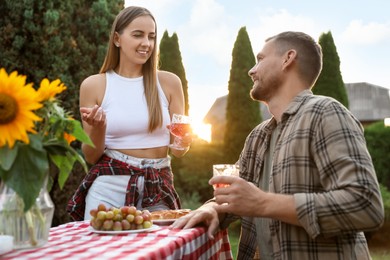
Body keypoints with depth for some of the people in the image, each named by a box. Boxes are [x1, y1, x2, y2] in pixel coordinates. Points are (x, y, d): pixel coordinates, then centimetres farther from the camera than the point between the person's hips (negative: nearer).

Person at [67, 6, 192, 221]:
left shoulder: (169, 82, 2)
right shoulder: (93, 85, 0)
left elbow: (177, 151, 8)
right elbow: (91, 157, 3)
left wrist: (183, 143, -14)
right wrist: (98, 128, -16)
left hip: (159, 189, 1)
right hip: (109, 187, -1)